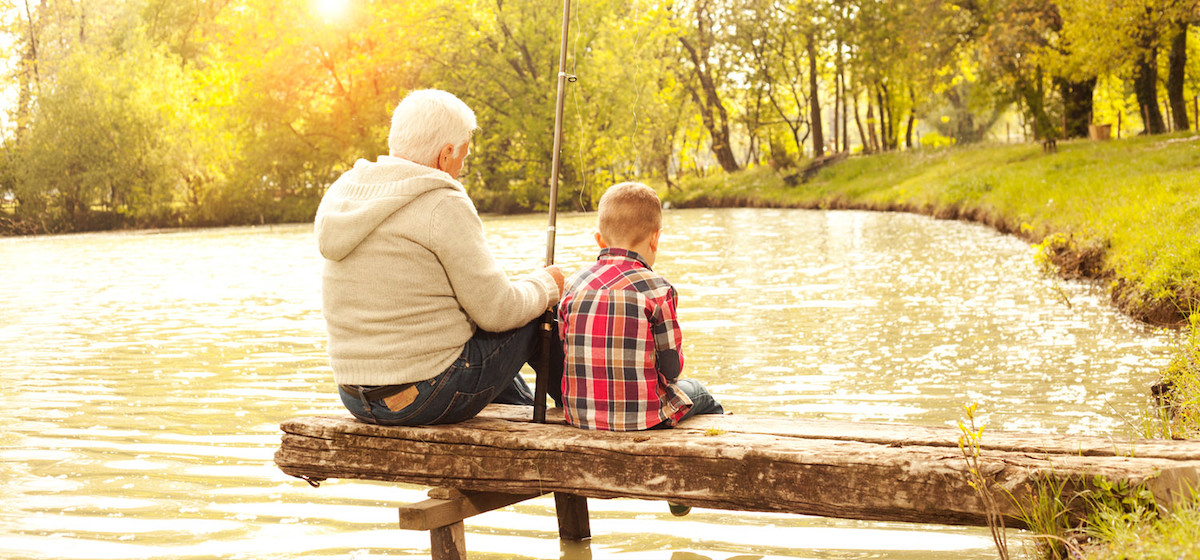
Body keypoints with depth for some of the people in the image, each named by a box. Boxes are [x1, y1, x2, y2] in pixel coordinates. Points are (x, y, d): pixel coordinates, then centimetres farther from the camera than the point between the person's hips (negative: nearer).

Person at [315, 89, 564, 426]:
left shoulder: (341, 192, 7)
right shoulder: (443, 206, -17)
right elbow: (496, 312, -15)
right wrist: (545, 286, 5)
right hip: (428, 396, -8)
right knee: (542, 315, 12)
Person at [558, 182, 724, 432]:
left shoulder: (573, 285, 1)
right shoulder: (657, 289, -13)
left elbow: (565, 352, 7)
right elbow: (671, 367, -7)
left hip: (580, 416, 5)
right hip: (641, 417, -5)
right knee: (696, 390, 28)